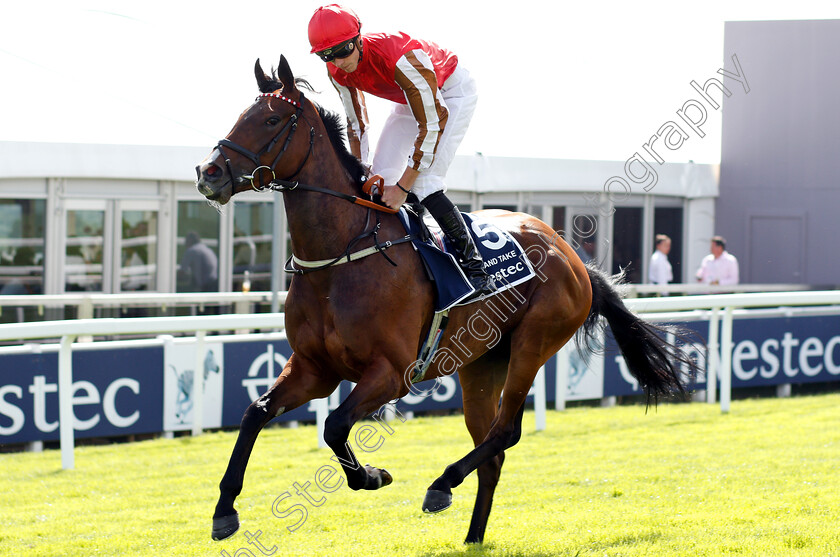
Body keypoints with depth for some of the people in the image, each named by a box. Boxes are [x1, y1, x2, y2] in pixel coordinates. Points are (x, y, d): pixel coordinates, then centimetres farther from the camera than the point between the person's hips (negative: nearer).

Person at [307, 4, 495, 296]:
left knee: (424, 185, -22)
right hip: (410, 98, 8)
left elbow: (431, 125, -36)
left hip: (452, 92, -8)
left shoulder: (400, 58, -41)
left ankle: (474, 266, -15)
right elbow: (356, 124, -1)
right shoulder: (338, 71, -18)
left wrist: (403, 186, -33)